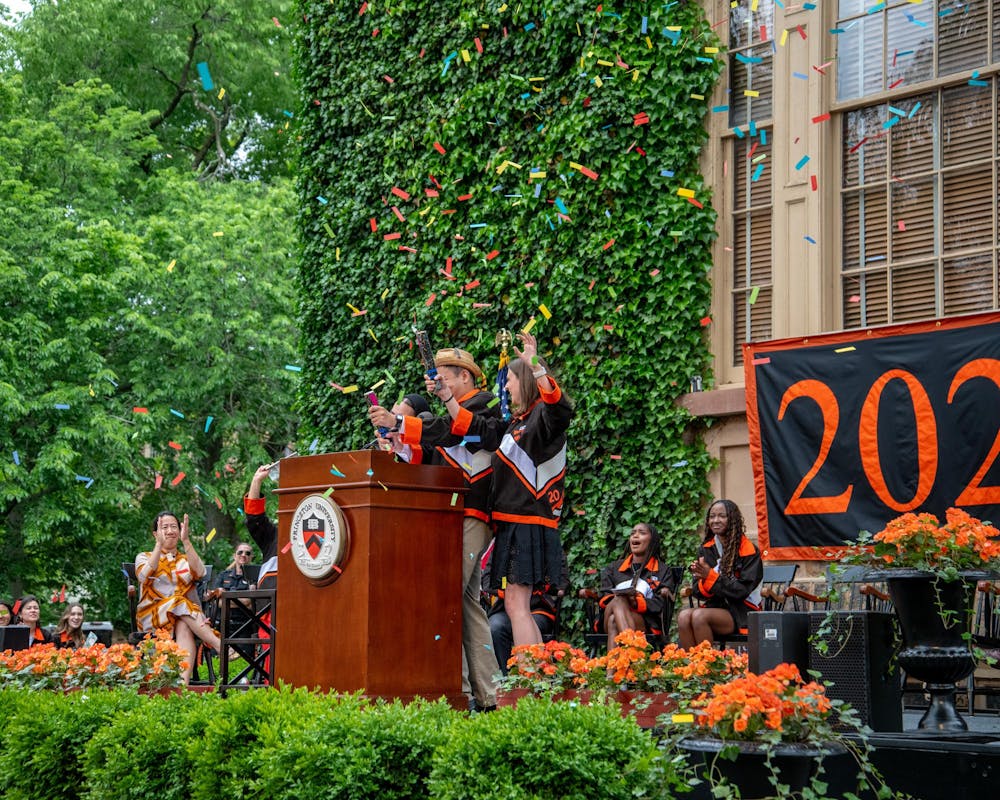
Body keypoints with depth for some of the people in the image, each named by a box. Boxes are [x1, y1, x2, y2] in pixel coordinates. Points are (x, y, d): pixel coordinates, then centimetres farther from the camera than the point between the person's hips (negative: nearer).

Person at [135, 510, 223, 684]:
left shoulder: (187, 560, 22)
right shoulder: (144, 557, 18)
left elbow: (200, 572, -4)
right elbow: (145, 575, -8)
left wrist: (186, 541, -11)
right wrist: (159, 544, -13)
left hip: (186, 616, 1)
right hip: (153, 616, -1)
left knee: (183, 627, -36)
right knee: (181, 606, -34)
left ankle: (184, 681, -57)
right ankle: (220, 646, -46)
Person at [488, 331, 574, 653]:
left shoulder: (542, 415, -7)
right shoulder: (518, 422, 22)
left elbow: (559, 408, -33)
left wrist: (535, 366, -41)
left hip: (529, 524, -10)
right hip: (513, 523, 10)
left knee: (516, 605, -14)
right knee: (518, 607, 10)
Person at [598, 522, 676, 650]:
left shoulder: (662, 570, 20)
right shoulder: (613, 568, 29)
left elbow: (660, 604, 4)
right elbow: (603, 597, 14)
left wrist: (637, 602, -17)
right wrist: (618, 600, -11)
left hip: (645, 623, -2)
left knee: (614, 620, -37)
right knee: (618, 601, -36)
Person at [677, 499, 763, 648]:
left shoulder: (748, 550, -4)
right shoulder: (706, 550, 13)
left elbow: (743, 590, -11)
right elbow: (698, 592, 11)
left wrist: (710, 576, -17)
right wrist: (702, 580, -13)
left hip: (741, 614, -5)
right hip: (714, 607, 5)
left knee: (699, 616, -31)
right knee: (684, 616, -27)